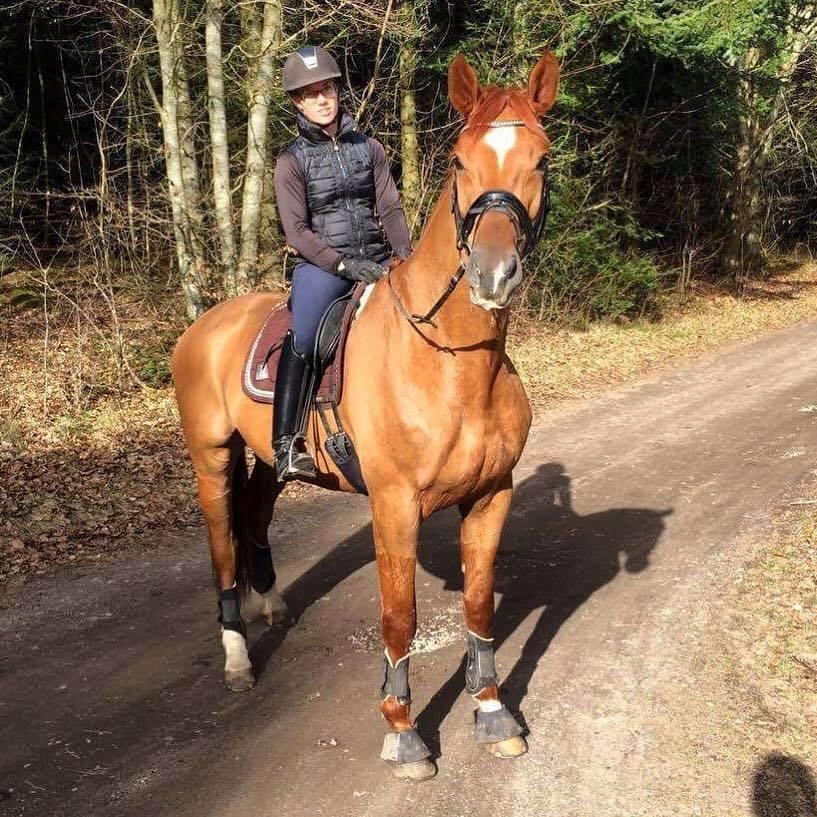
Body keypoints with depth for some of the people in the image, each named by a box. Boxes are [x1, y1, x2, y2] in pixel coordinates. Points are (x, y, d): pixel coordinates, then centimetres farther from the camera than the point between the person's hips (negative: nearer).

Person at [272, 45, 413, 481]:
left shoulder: (369, 147, 11)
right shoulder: (292, 160, 1)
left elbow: (391, 209, 9)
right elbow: (297, 231, -7)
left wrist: (404, 255, -10)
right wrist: (343, 265, -19)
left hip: (376, 259, 4)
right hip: (322, 264, -4)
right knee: (302, 339, -29)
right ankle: (286, 444, -27)